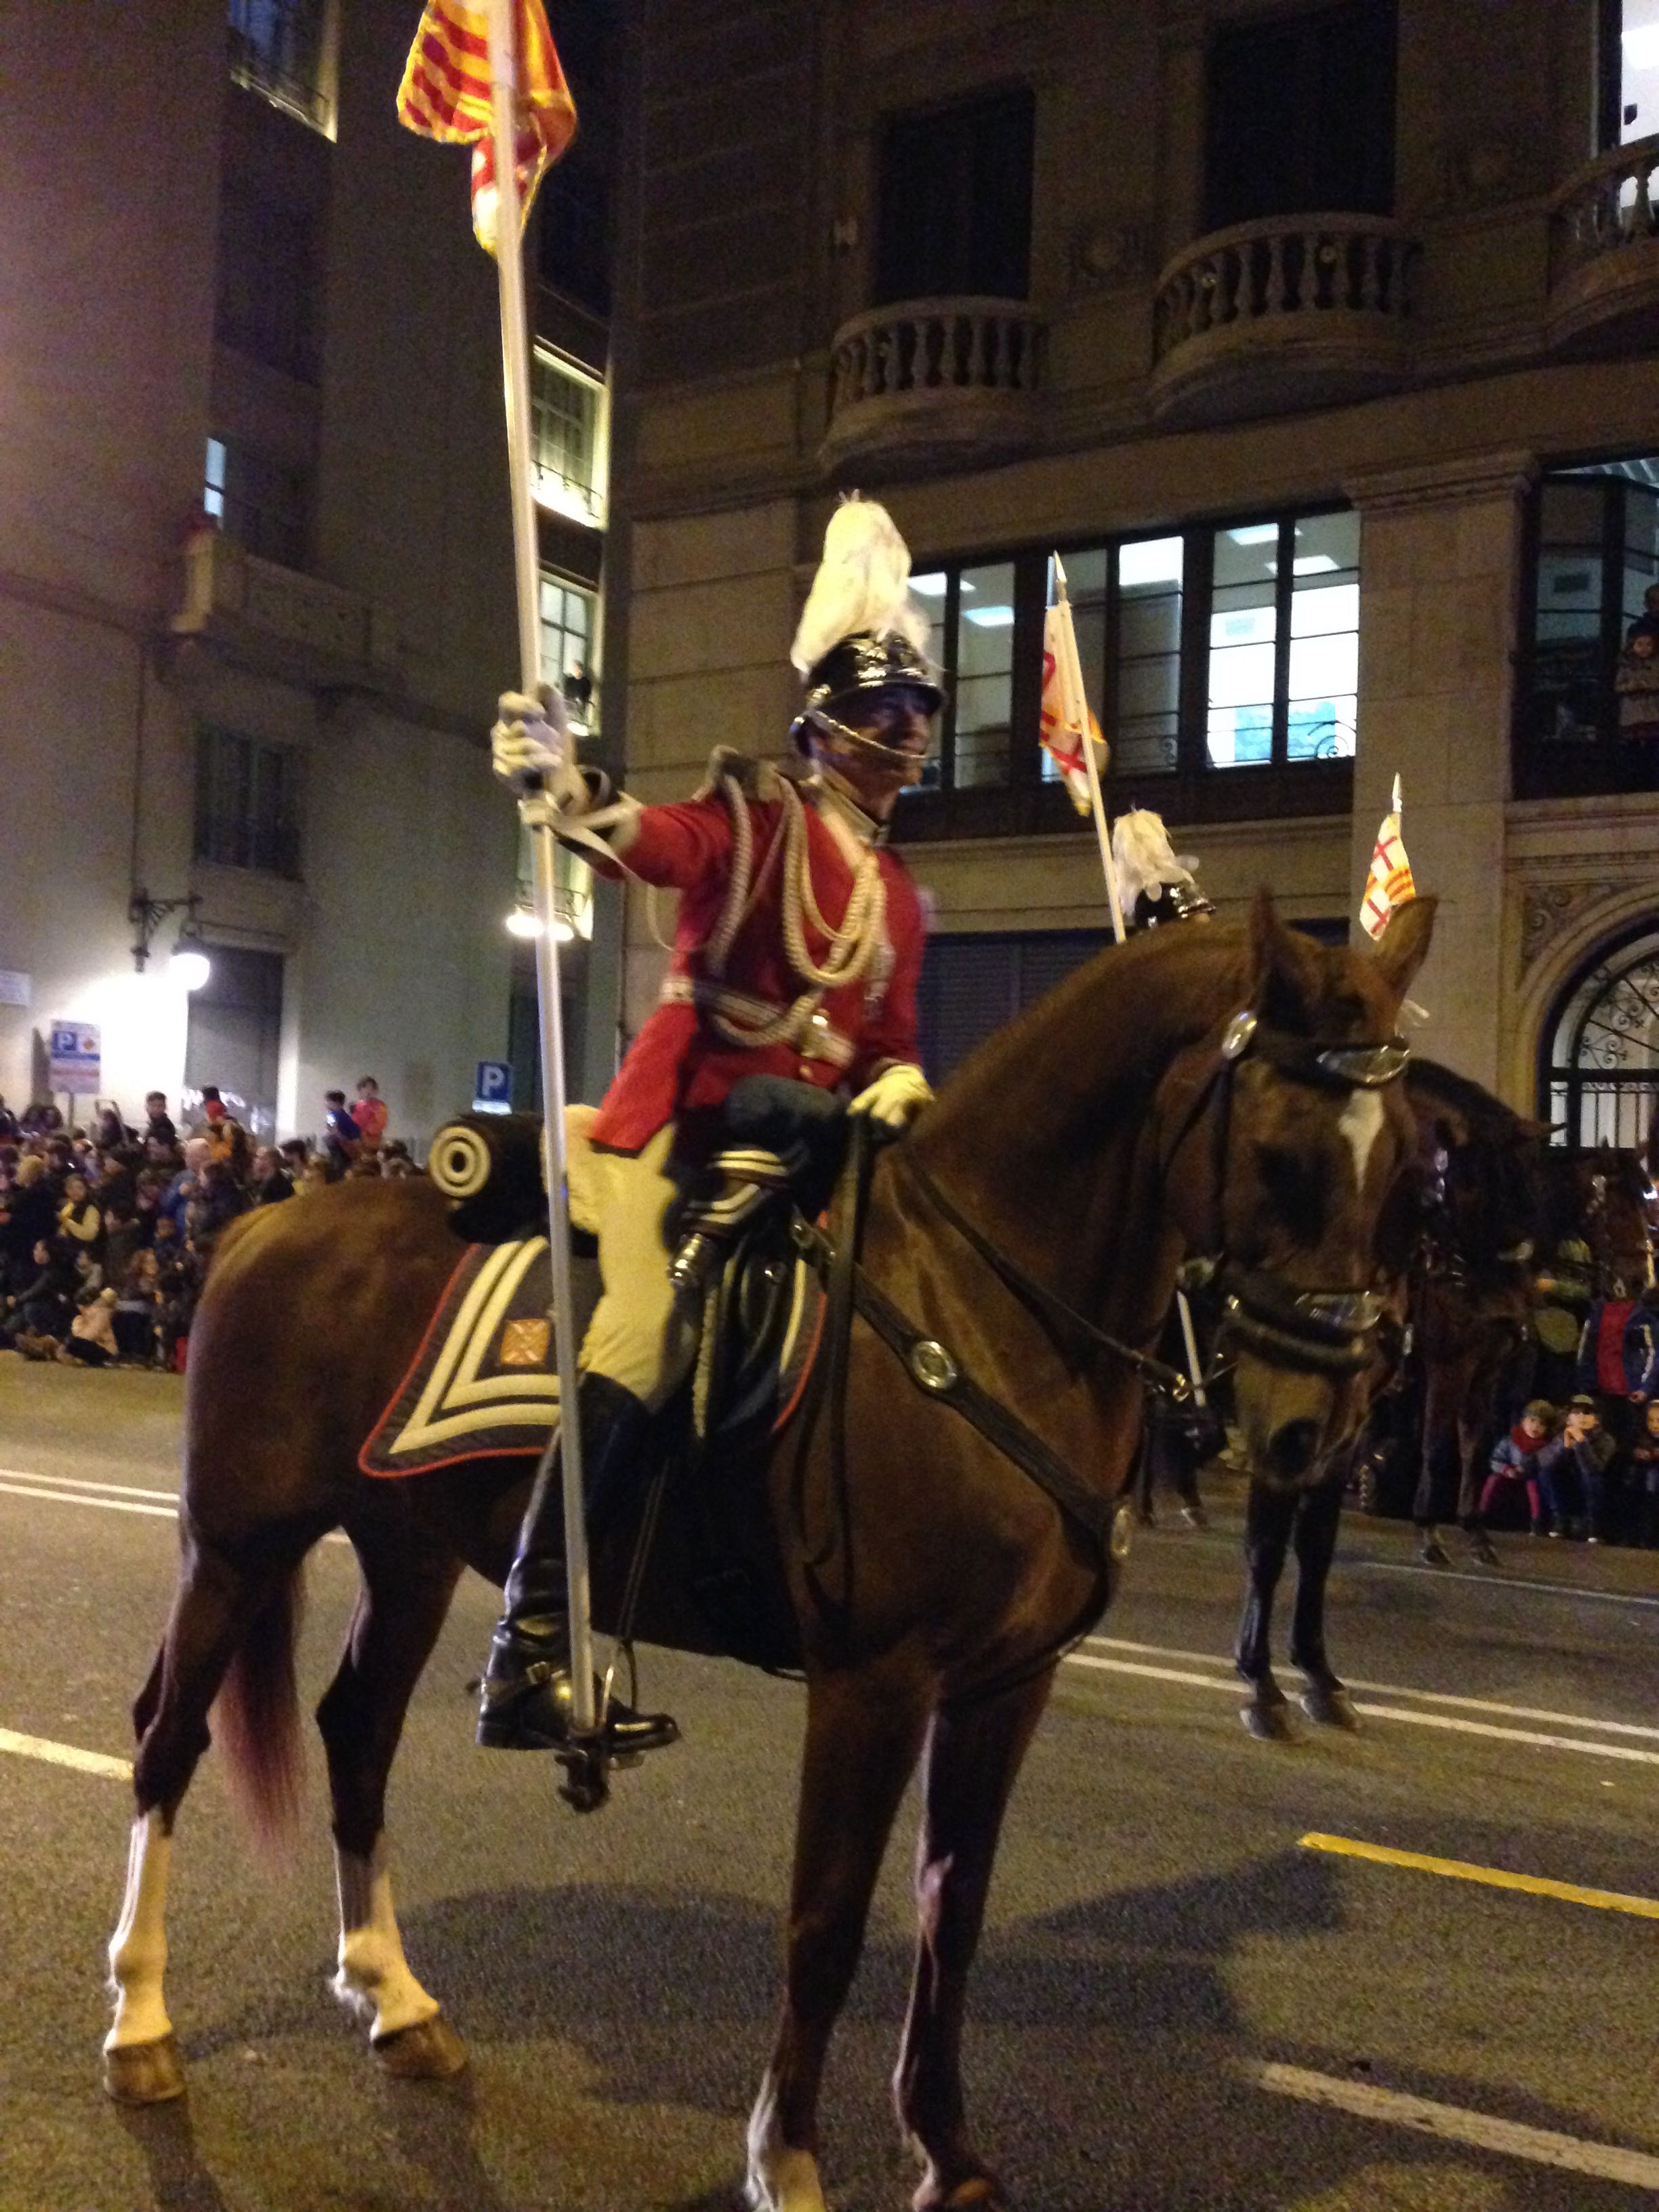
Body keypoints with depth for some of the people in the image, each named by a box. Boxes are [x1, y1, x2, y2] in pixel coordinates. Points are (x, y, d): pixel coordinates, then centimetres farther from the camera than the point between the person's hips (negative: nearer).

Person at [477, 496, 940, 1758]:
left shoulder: (899, 894, 19)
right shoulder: (757, 815, 0)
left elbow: (892, 1035, 18)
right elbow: (661, 847, -21)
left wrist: (899, 1086, -6)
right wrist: (567, 789, -42)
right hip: (687, 1118, -7)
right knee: (650, 1335, -22)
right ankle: (530, 1652, -22)